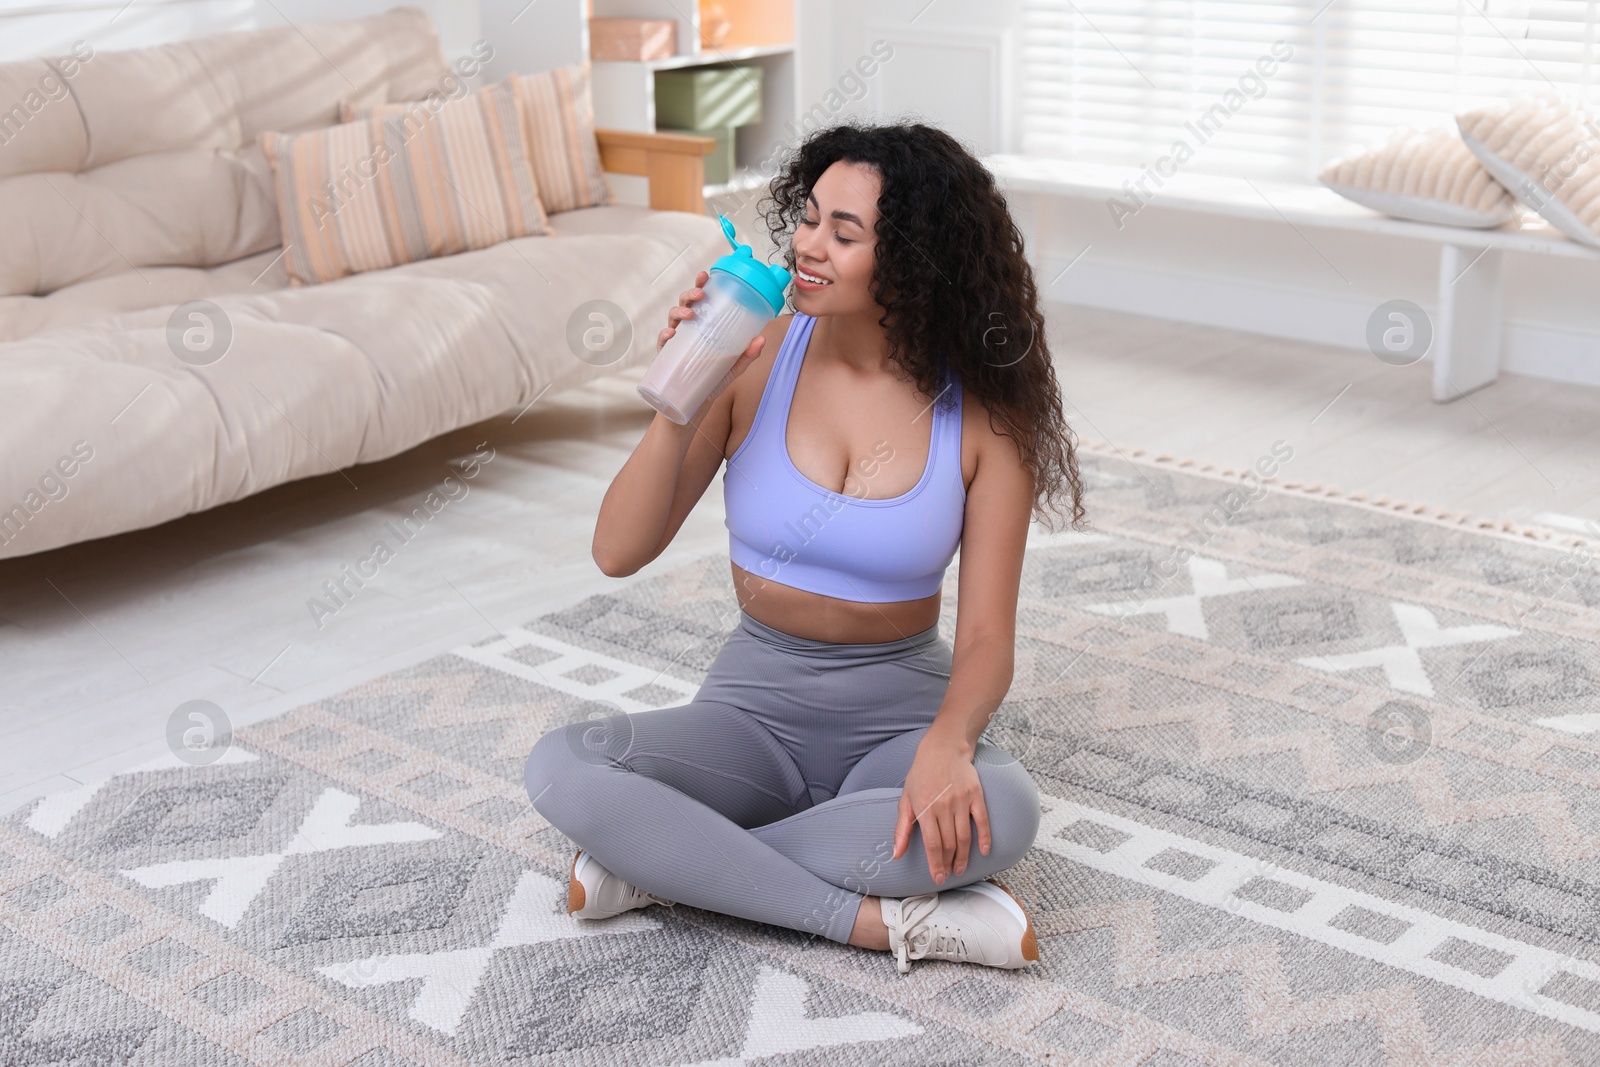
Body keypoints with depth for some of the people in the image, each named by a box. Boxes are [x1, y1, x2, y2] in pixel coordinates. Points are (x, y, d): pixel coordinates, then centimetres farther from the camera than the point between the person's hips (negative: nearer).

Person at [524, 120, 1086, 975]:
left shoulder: (982, 414, -9)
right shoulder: (755, 357, -8)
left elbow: (986, 638, -12)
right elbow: (619, 552, -8)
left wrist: (947, 742, -33)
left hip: (903, 706, 0)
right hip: (756, 699, 1)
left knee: (1000, 814, -35)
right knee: (562, 769, -26)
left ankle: (661, 863, -20)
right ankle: (881, 919, -25)